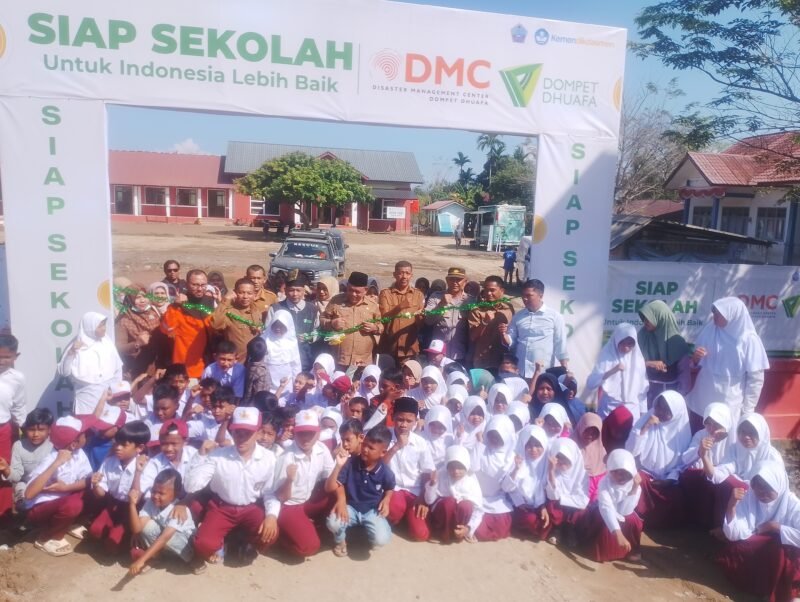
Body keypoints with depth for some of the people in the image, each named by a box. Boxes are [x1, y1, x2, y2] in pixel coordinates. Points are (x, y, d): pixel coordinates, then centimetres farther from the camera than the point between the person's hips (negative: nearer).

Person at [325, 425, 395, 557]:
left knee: (381, 540, -27)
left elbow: (390, 488, 11)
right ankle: (340, 540, 6)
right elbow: (329, 488, -18)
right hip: (350, 507, 0)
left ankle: (365, 527, 11)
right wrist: (339, 465, -31)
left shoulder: (385, 472, -14)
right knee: (333, 522, -32)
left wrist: (386, 500, -9)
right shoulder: (350, 463, -16)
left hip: (373, 510, 0)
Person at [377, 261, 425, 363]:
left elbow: (421, 323, 5)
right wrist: (399, 307, -26)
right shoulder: (385, 293, 2)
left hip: (410, 348, 1)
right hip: (388, 348, -1)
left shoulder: (418, 294, 8)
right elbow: (383, 318, -10)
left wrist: (422, 317, -18)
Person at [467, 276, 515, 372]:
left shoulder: (508, 309, 5)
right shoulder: (477, 310, 0)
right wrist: (484, 322, -22)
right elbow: (473, 336, -10)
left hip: (503, 362, 2)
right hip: (481, 363, -1)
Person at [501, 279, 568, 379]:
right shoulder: (518, 316, 9)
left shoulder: (554, 316, -2)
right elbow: (511, 343, 12)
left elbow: (561, 346, -1)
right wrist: (504, 334, -9)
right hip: (519, 373, 4)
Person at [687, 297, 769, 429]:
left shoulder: (749, 340, -14)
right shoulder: (710, 329, -4)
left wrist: (747, 411, -7)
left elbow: (755, 379, -9)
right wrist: (696, 357, -15)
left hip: (730, 406, -3)